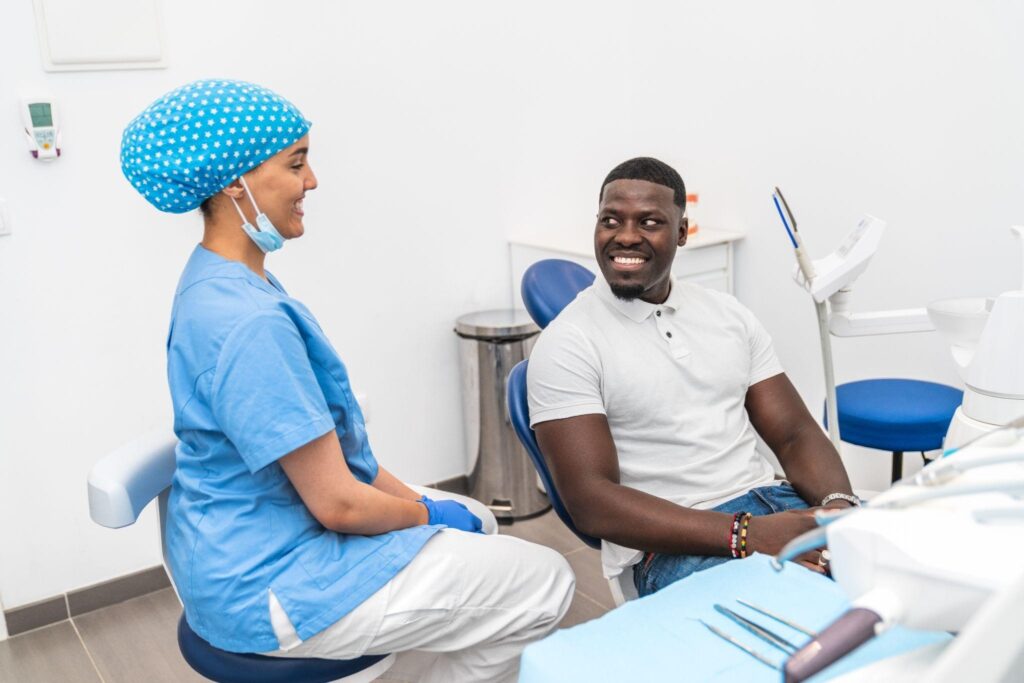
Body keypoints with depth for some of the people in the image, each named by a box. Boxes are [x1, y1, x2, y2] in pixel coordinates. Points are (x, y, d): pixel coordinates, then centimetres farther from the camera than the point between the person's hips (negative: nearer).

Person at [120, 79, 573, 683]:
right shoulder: (248, 322, -28)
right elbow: (338, 504, -24)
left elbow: (327, 440, 10)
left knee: (470, 526, 23)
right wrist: (427, 514, -6)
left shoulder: (220, 284, 4)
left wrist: (411, 498, 6)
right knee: (546, 584, -3)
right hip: (268, 586, -10)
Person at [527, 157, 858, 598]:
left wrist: (840, 505, -11)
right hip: (674, 545, -6)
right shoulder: (567, 344, -5)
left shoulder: (728, 315, 13)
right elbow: (591, 502, -13)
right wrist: (744, 534, -22)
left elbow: (795, 434, 12)